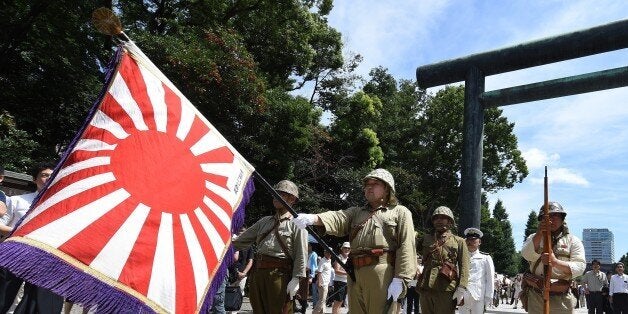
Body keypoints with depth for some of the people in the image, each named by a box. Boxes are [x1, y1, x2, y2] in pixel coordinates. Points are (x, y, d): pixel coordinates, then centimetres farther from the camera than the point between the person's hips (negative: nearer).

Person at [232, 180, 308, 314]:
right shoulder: (264, 221, 18)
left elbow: (301, 255, -8)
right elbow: (241, 241, 17)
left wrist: (296, 279, -15)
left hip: (279, 274, -6)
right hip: (257, 273, 6)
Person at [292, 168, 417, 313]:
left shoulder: (400, 212, 9)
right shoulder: (356, 212, 25)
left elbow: (406, 247, -3)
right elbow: (337, 218, 4)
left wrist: (400, 279, -15)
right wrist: (313, 218, -18)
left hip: (384, 276, -5)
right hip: (355, 276, 5)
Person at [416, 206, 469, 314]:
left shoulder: (459, 241, 12)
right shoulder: (426, 239, 19)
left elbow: (464, 267, 2)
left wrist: (461, 288, -9)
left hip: (446, 289, -3)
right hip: (426, 288, 3)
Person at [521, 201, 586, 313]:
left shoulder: (573, 241, 6)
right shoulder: (534, 238, 11)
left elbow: (580, 266, -9)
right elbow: (527, 255, -11)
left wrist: (556, 262, -27)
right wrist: (539, 234, -26)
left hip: (561, 300, -1)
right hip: (536, 296, 1)